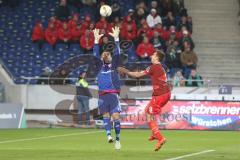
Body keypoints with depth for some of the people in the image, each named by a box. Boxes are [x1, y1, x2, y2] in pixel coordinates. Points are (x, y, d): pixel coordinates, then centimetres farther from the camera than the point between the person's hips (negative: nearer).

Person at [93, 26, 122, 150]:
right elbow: (95, 54, 5)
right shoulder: (100, 66, 16)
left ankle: (117, 139, -3)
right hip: (102, 95, 2)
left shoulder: (114, 65, 13)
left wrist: (116, 39, -7)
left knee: (116, 116, -8)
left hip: (113, 94, -2)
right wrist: (96, 40, -4)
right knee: (106, 115, -7)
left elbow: (117, 54, 1)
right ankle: (108, 135, -17)